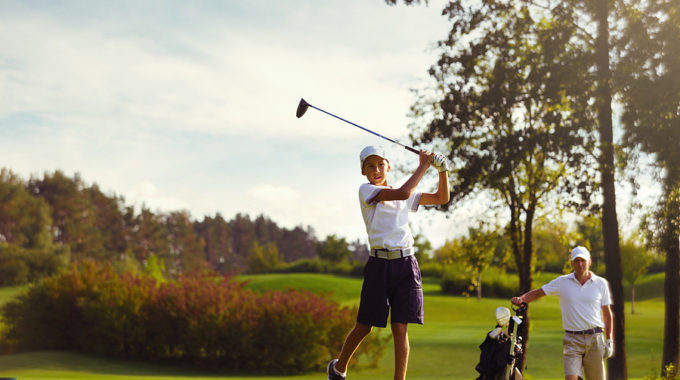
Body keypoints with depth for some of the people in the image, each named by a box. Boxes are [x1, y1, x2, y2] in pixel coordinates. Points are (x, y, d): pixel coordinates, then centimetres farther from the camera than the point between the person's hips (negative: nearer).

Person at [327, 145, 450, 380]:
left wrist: (442, 170, 4)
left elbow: (442, 198, 19)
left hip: (406, 265, 3)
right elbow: (403, 193, -16)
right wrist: (423, 165, -7)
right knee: (364, 327, 8)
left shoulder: (405, 197, 16)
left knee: (400, 328, -4)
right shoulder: (366, 191, -2)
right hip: (379, 264, -3)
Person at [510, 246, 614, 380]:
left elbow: (607, 314, 10)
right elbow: (537, 293, 8)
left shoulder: (601, 283, 5)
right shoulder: (562, 282, 4)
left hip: (594, 339, 1)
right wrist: (520, 299, -12)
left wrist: (609, 340, 4)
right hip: (572, 340, -1)